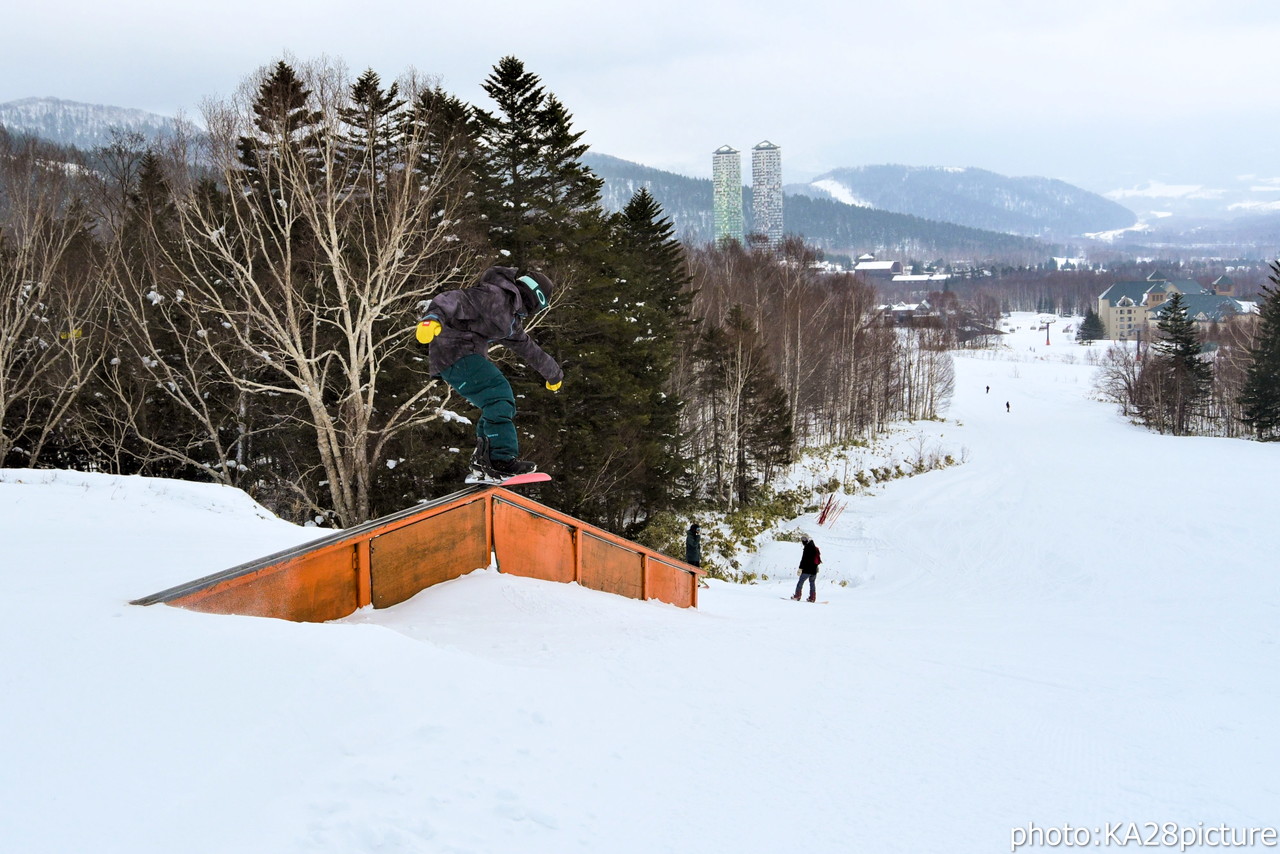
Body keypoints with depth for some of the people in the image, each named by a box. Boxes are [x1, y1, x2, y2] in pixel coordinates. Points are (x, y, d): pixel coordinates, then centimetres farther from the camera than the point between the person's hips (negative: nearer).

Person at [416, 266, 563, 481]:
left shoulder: (513, 318, 21)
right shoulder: (495, 296, -12)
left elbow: (527, 347, 36)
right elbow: (458, 300, -27)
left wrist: (553, 372, 46)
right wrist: (435, 316, -46)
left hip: (469, 356, 11)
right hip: (454, 352, -11)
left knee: (502, 404, 13)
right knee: (499, 395, -22)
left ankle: (482, 463, 13)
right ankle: (501, 460, -27)